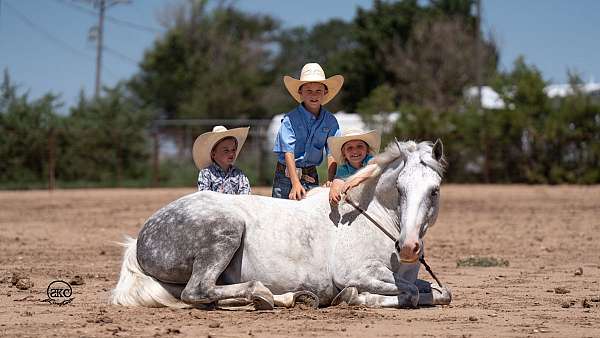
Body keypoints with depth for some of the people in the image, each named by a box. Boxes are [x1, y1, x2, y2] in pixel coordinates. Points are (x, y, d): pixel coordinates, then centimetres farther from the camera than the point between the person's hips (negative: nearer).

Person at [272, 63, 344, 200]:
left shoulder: (330, 121, 0)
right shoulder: (290, 120, -11)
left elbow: (332, 154, -4)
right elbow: (288, 153, -17)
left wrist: (330, 181, -19)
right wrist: (296, 183, -27)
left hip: (311, 177, 3)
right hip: (286, 176, -3)